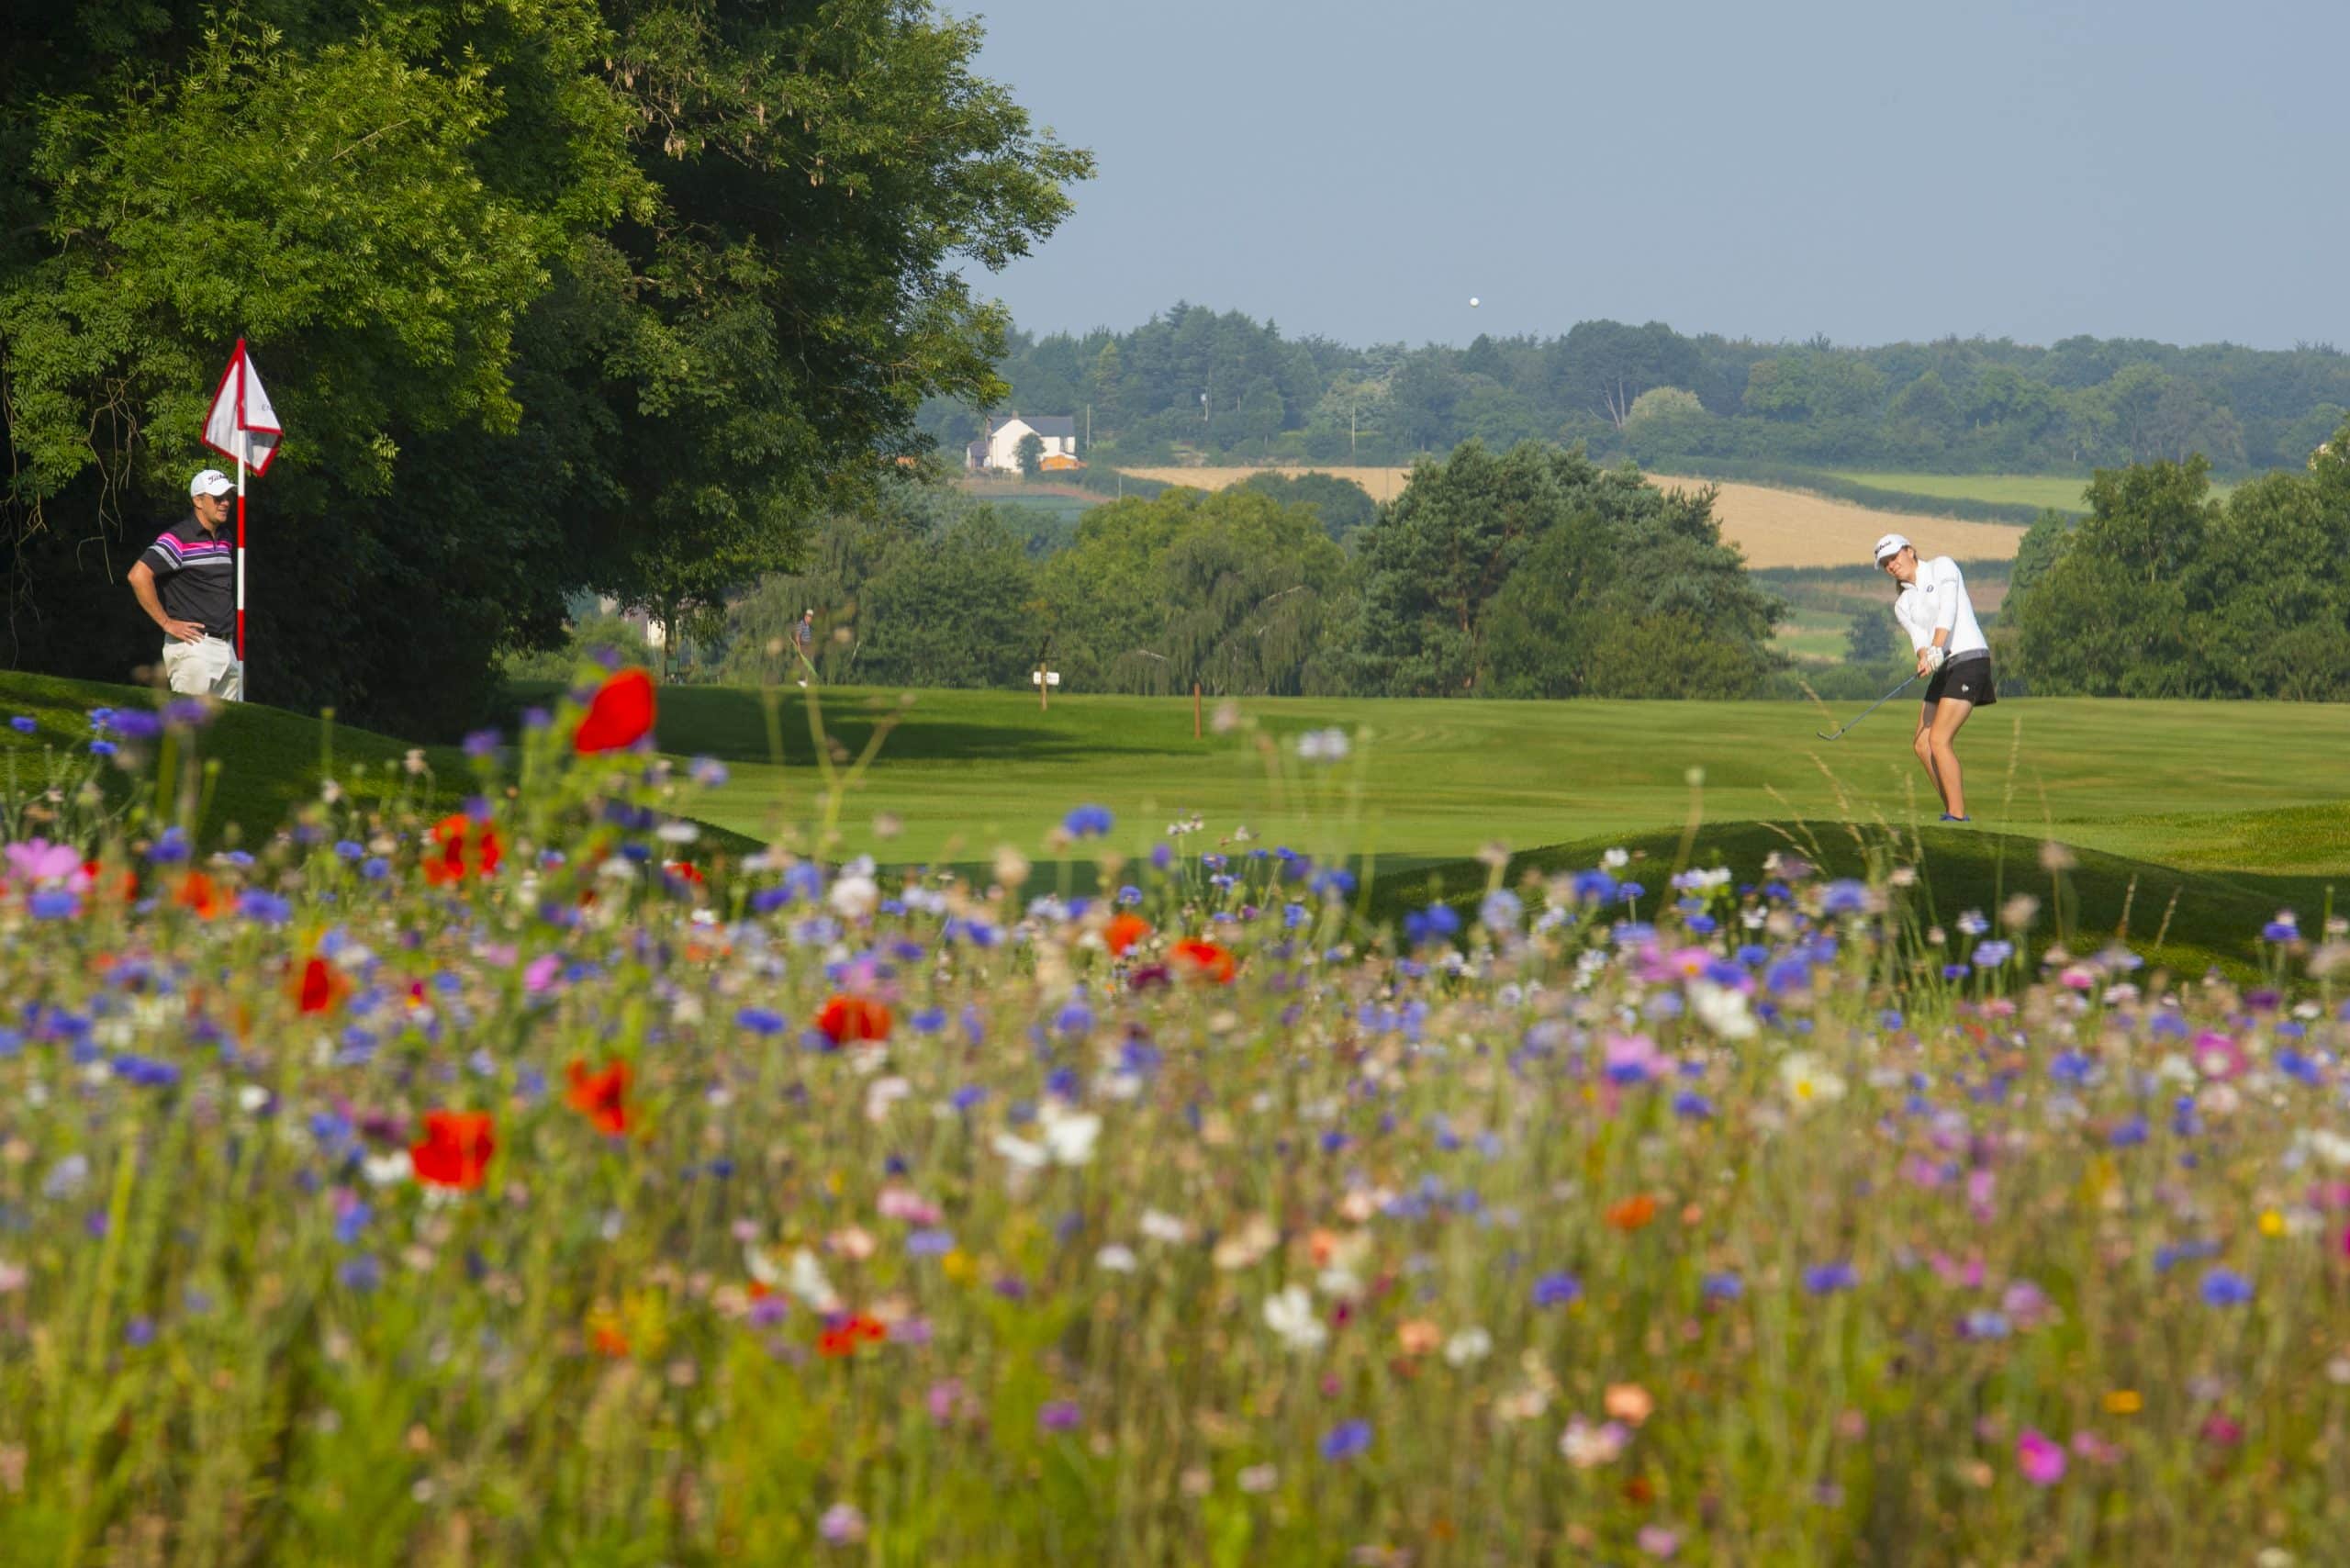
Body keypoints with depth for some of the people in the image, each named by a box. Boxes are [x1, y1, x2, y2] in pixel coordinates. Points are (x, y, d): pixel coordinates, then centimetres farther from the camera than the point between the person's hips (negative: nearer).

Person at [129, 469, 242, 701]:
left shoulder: (225, 538, 16)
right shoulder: (179, 539, -10)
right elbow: (138, 575, -20)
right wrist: (167, 623, -16)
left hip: (227, 647, 8)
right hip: (193, 645, -8)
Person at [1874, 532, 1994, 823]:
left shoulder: (1941, 567, 0)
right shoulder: (1903, 604, 16)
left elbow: (1948, 607, -17)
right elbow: (1919, 638, -1)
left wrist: (1937, 648, -31)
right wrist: (1925, 658, -25)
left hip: (1969, 658, -8)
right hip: (1944, 668, 8)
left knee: (1939, 740, -16)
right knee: (1922, 744, 5)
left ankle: (1957, 816, -15)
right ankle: (1954, 812, 12)